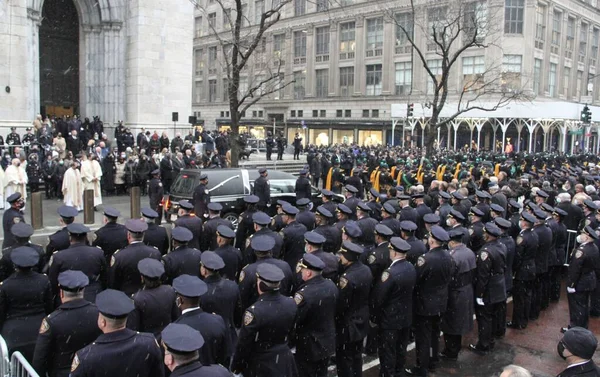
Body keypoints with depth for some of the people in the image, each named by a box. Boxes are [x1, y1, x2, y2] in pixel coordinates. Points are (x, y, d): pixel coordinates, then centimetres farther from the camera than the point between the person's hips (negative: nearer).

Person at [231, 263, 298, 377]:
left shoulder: (254, 312, -28)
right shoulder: (291, 303, -11)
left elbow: (244, 345, -17)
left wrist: (236, 366, -2)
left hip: (261, 366, -5)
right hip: (284, 361, 5)